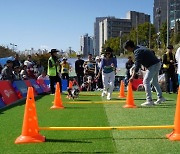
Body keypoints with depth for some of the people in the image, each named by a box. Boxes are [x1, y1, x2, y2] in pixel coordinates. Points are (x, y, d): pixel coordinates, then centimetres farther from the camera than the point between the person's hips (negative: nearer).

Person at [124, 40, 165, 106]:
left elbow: (137, 65, -26)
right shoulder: (139, 48, 13)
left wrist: (133, 76, -27)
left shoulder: (137, 51, -18)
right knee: (154, 81, 23)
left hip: (153, 65, -11)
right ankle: (160, 98, 32)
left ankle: (149, 100, -13)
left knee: (146, 81, -11)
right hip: (157, 64, 11)